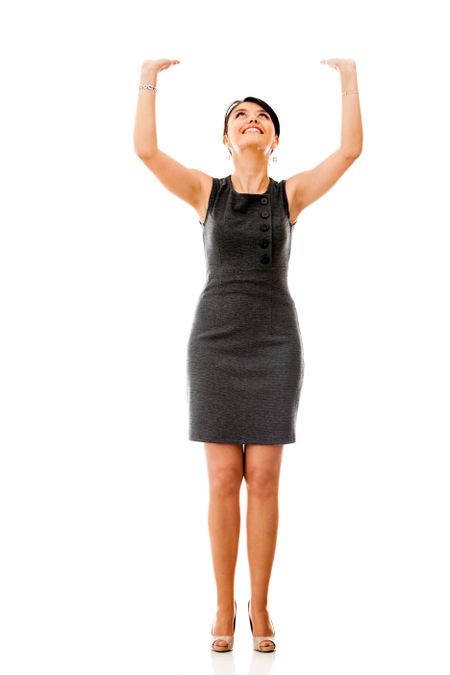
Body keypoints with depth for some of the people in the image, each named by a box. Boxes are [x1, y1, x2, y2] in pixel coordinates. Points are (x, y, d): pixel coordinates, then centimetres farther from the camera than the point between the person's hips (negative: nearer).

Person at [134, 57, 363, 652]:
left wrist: (349, 78, -3)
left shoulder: (292, 193, 8)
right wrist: (149, 78, -5)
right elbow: (145, 150, -7)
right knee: (223, 480, 0)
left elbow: (351, 150, -4)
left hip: (275, 342, 0)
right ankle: (224, 608, 14)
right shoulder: (206, 191, 6)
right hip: (216, 341, 0)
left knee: (263, 480, 1)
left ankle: (259, 607, 15)